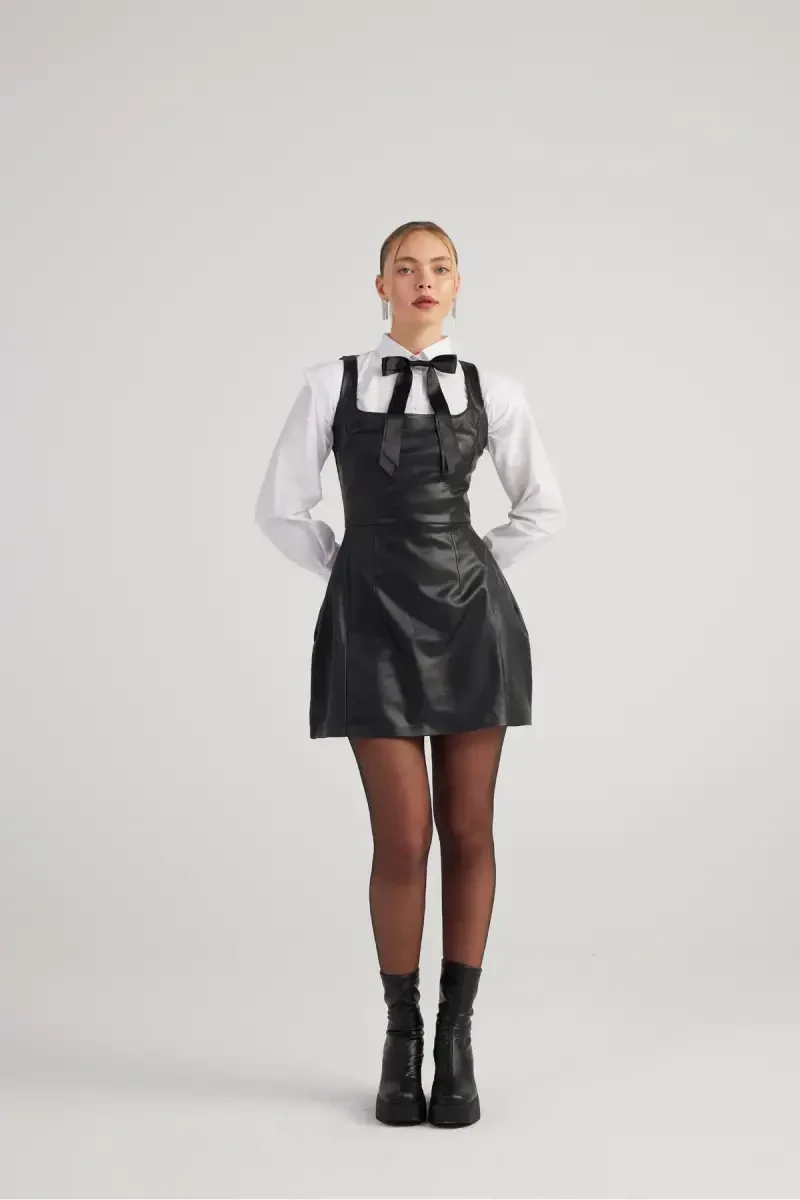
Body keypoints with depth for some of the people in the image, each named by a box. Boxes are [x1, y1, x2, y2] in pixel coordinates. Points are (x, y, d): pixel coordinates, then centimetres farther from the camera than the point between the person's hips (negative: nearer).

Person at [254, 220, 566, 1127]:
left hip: (470, 619, 2)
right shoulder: (333, 387, 0)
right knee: (402, 841, -3)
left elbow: (543, 507, 15)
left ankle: (457, 1037, 17)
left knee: (467, 832, 4)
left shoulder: (493, 394, 4)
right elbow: (281, 509, 6)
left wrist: (476, 572, 8)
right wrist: (353, 572, 4)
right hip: (374, 622, -1)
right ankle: (402, 1037, 17)